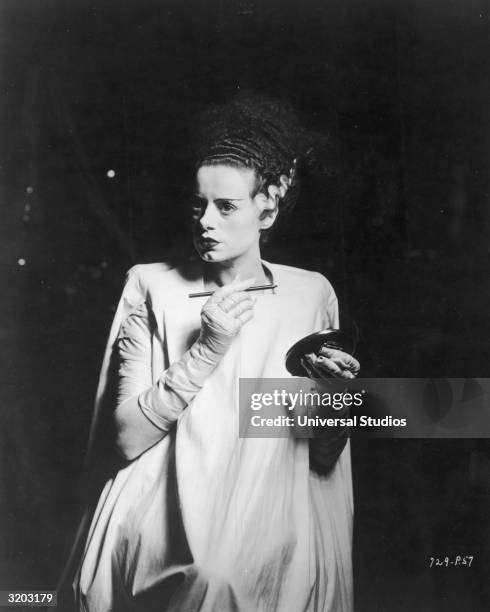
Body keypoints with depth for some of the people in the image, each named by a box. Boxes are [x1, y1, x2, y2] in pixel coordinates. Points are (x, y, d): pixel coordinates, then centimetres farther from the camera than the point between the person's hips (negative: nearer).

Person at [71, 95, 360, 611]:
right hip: (164, 526, -2)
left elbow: (323, 454, 7)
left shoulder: (312, 293, 5)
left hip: (271, 533, 2)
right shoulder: (152, 287, 1)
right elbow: (127, 437, -7)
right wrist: (204, 351, -16)